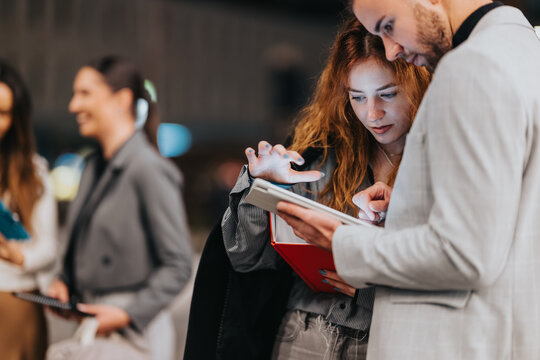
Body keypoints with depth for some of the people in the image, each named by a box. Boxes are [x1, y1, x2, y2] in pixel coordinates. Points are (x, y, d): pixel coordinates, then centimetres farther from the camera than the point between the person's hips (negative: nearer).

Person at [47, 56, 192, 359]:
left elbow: (178, 266, -14)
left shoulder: (149, 170, -14)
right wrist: (64, 283, 4)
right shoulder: (94, 167, 11)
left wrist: (128, 315, -19)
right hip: (89, 325, 7)